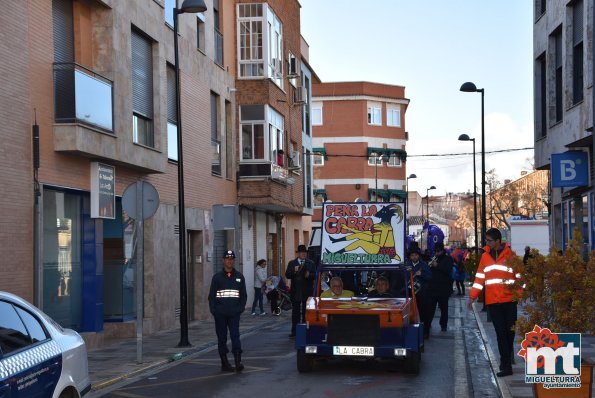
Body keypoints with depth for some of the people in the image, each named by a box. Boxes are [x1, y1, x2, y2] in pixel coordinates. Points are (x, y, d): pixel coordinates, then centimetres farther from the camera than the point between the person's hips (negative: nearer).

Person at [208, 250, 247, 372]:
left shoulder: (239, 277, 9)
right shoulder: (217, 277, 5)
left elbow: (243, 295, 13)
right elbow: (211, 295, 5)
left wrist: (241, 308, 0)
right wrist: (213, 310, -5)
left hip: (234, 313, 0)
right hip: (220, 314, 0)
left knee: (235, 336, -11)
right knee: (222, 338, 5)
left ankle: (238, 361, -15)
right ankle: (224, 363, 11)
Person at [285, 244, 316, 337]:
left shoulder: (311, 263, 7)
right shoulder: (292, 263, 7)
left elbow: (315, 275, 2)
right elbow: (287, 275, -1)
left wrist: (309, 275, -18)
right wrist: (294, 271, -18)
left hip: (307, 292, 0)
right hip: (296, 292, 0)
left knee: (306, 312, 4)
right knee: (295, 312, 2)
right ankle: (294, 331, 4)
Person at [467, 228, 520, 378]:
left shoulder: (510, 255, 0)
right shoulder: (485, 256, 9)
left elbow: (519, 275, 3)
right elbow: (479, 277, 12)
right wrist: (472, 297, 9)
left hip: (509, 300, -2)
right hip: (492, 301, 2)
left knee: (510, 331, 3)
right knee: (500, 332, -3)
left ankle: (506, 360, 23)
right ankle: (506, 365, -4)